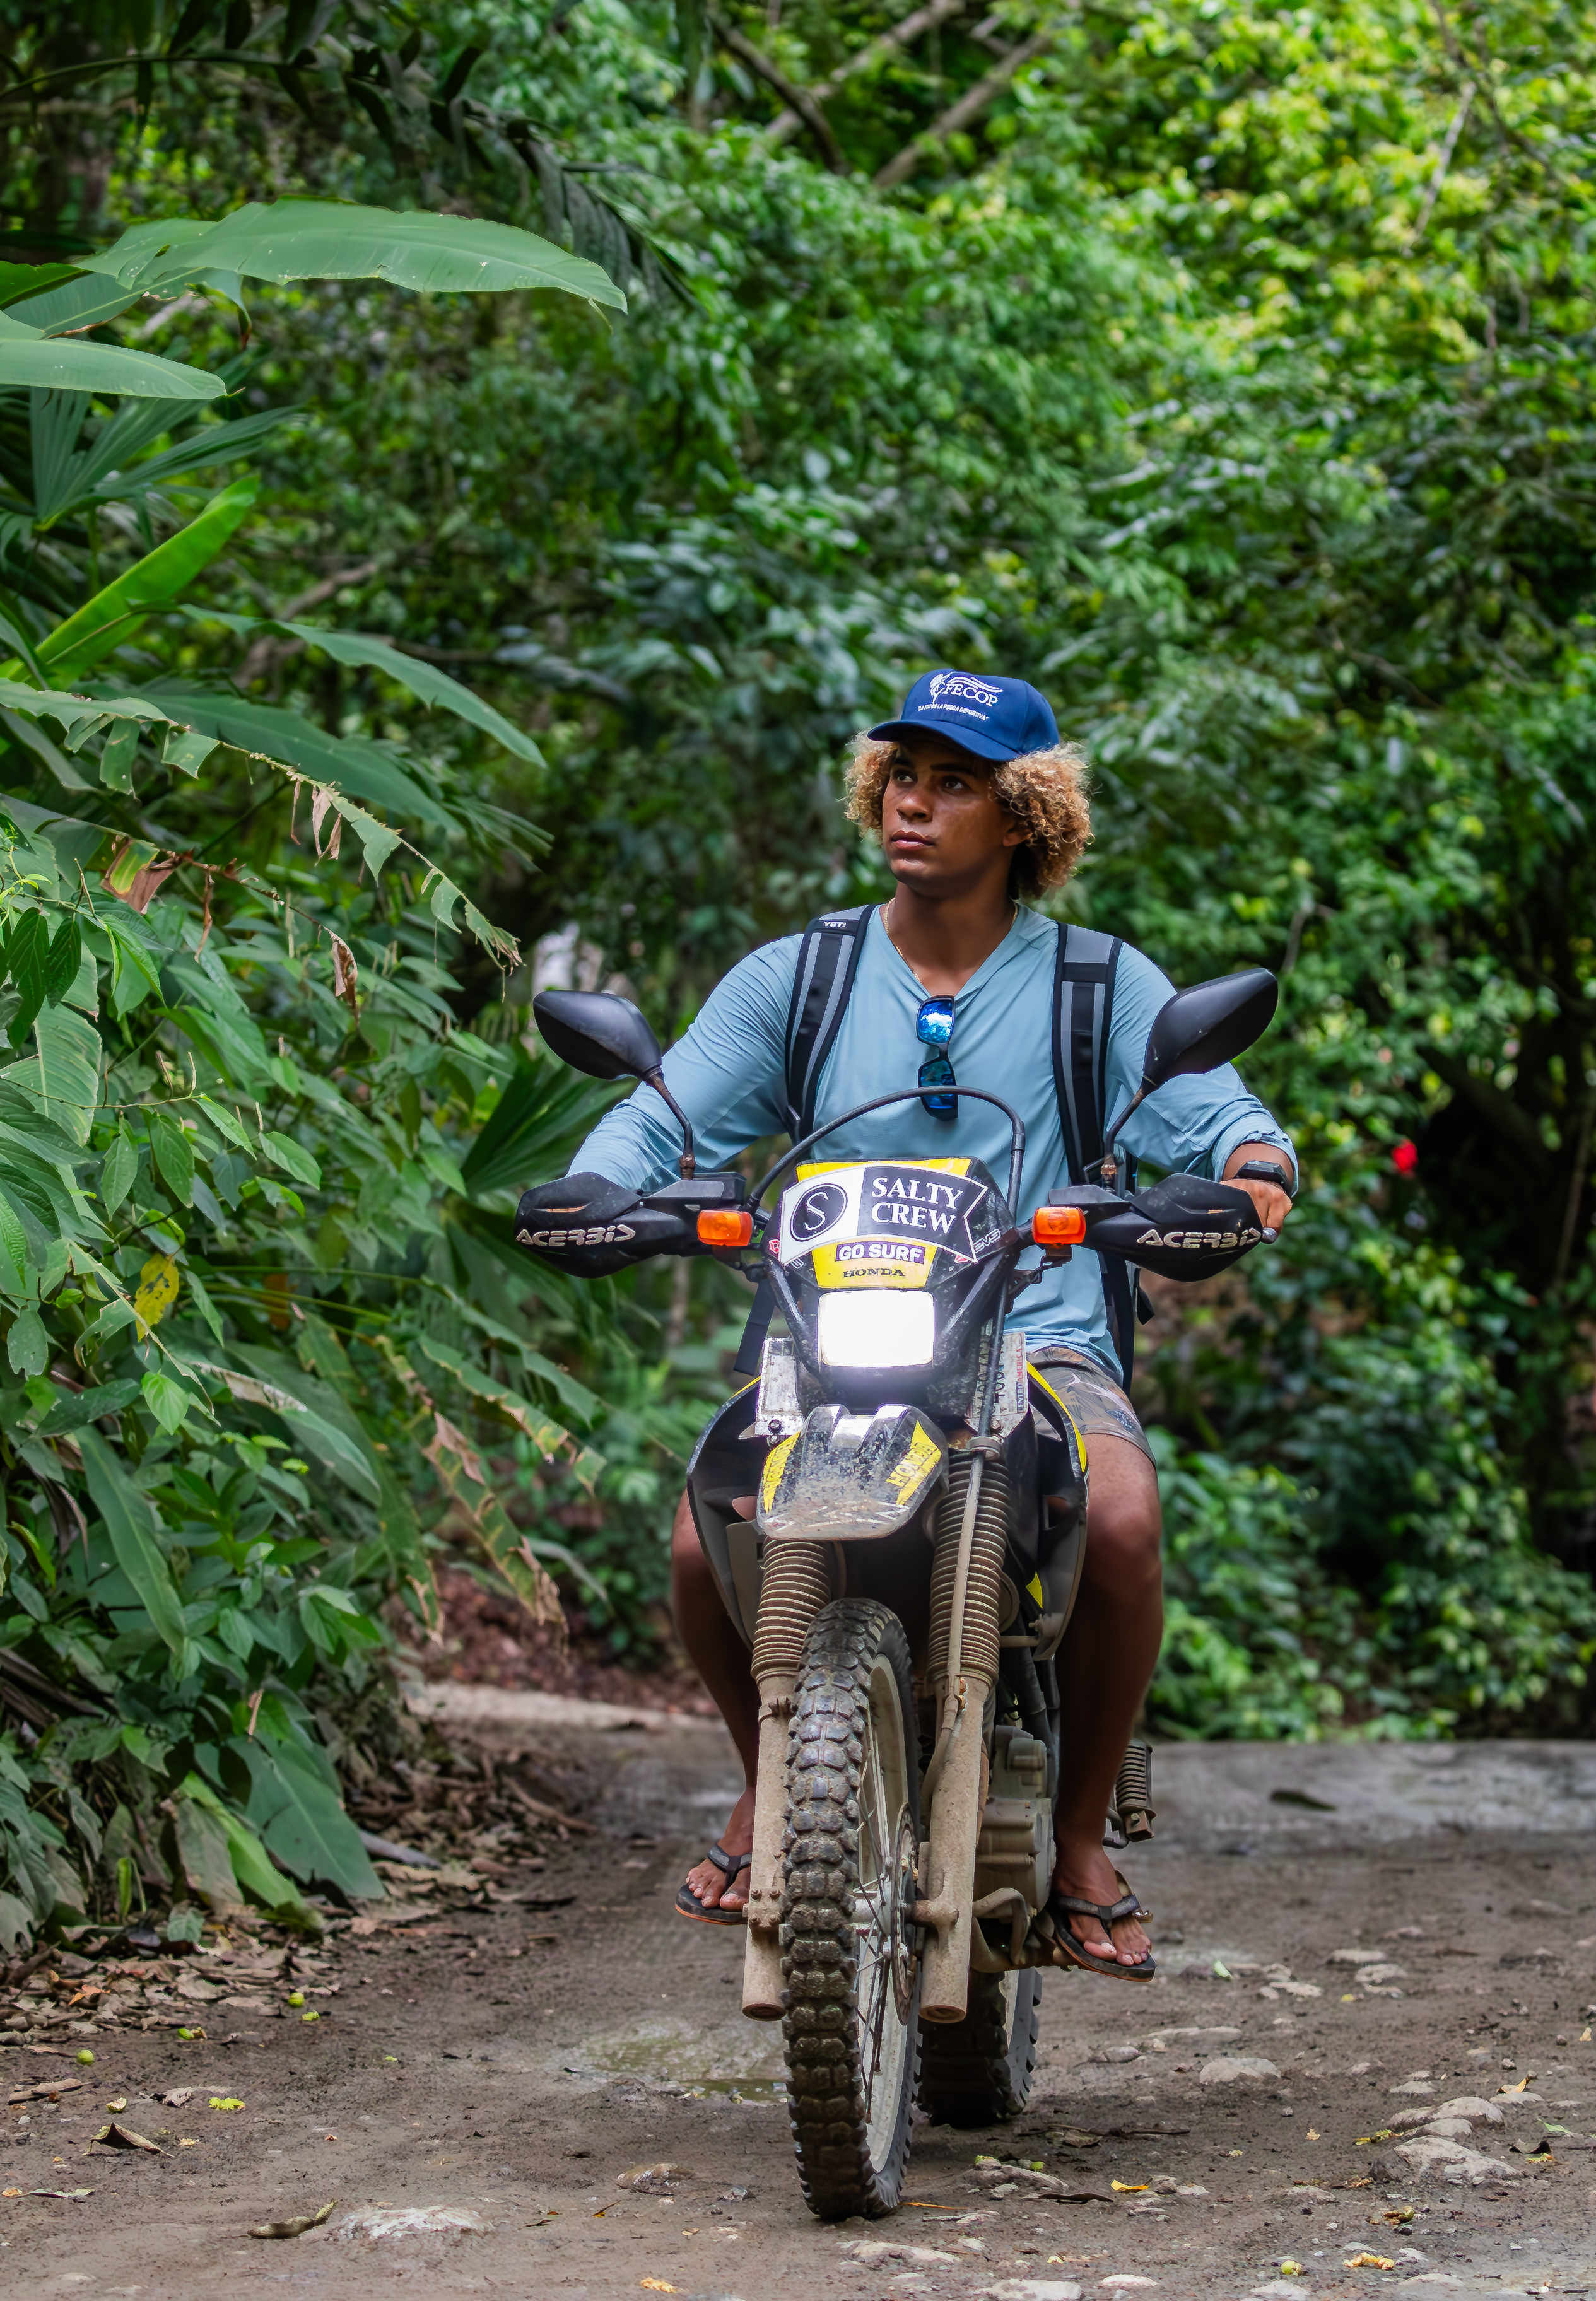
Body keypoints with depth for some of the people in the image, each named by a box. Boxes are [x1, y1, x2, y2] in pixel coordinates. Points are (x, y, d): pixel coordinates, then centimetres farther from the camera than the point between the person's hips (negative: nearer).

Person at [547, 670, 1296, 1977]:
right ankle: (771, 1781, 7)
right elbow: (667, 1117, 5)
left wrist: (1253, 1159, -24)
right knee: (706, 1544, -26)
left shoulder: (1100, 985, 10)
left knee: (1121, 1524, -34)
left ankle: (1081, 1834, -9)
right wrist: (596, 1187, -17)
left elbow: (1209, 1110, 1)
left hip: (1041, 1343, -1)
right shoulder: (794, 978, 13)